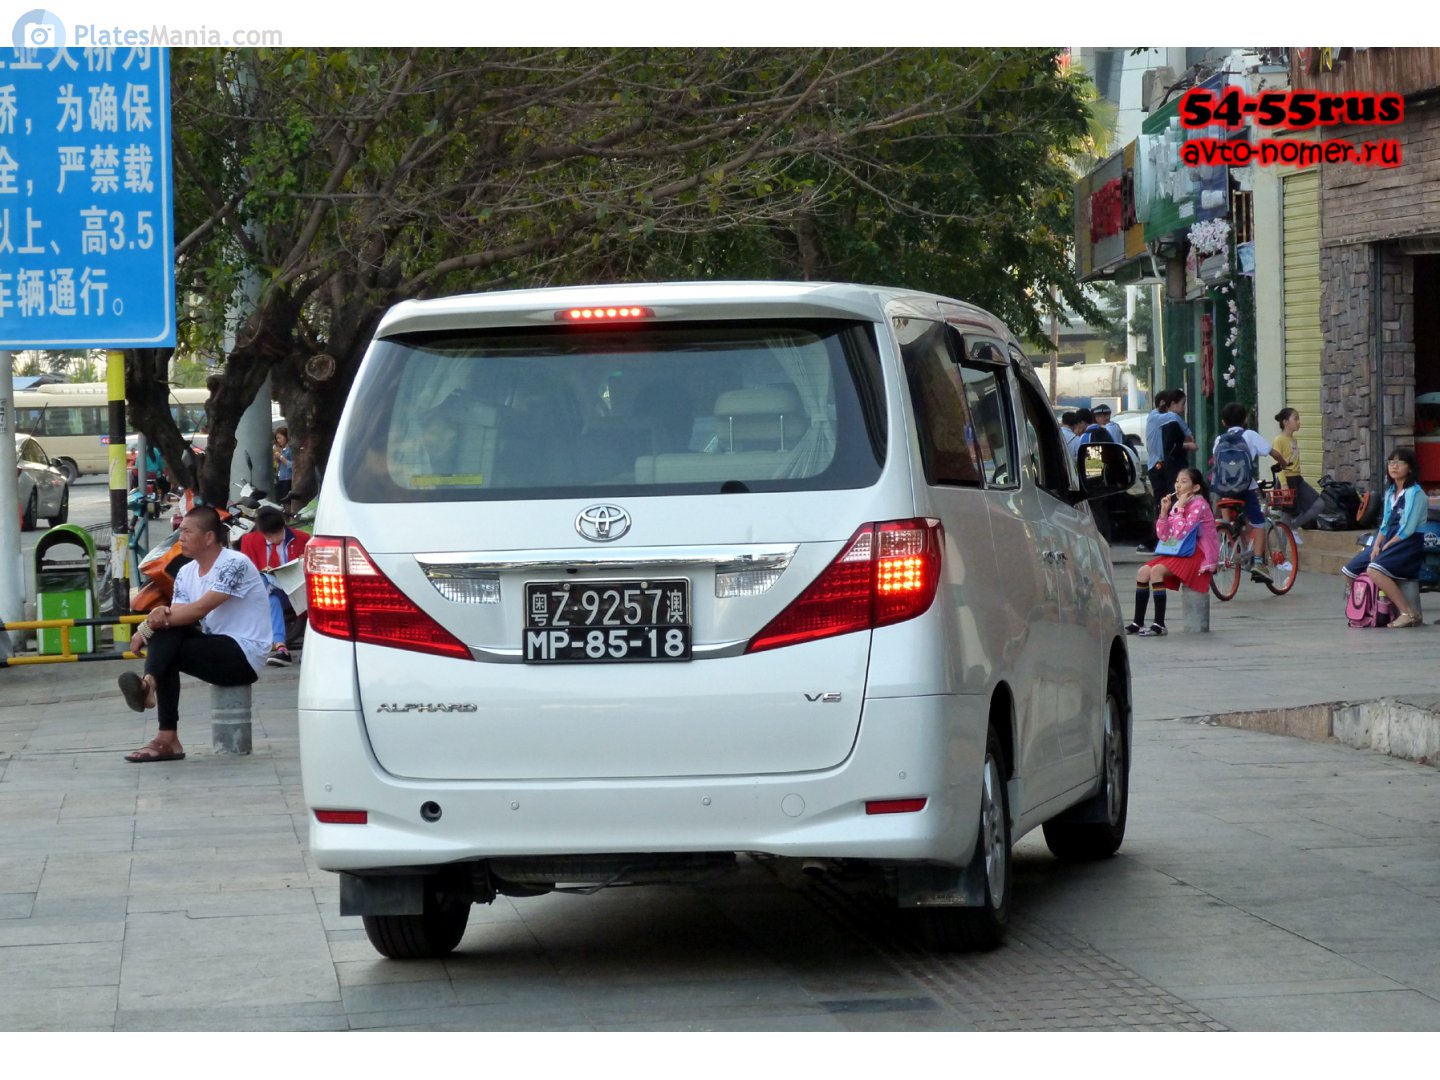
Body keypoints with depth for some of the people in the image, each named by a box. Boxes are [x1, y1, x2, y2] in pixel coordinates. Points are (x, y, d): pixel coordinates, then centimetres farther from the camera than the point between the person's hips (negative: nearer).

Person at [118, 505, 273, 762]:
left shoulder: (234, 564, -15)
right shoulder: (186, 573, 11)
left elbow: (200, 609, -23)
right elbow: (177, 613, 1)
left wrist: (148, 627, -22)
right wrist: (161, 617, -26)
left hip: (245, 654, -7)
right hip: (216, 650, 7)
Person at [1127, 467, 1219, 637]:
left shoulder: (1198, 504, -12)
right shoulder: (1177, 504, 13)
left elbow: (1180, 532, -23)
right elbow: (1163, 535, 8)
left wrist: (1179, 508, -17)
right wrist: (1164, 511, -2)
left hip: (1199, 556, -9)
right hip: (1181, 554, 9)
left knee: (1156, 570, -25)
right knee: (1142, 572, -4)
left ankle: (1159, 625, -25)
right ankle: (1137, 623, 0)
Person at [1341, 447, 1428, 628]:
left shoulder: (1414, 493, -10)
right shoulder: (1390, 492, 16)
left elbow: (1407, 529, -16)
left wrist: (1387, 545, -10)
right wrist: (1377, 544, -1)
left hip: (1409, 544, -9)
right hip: (1389, 542, 9)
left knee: (1374, 570, -33)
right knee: (1348, 571, 4)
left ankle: (1408, 613, -31)